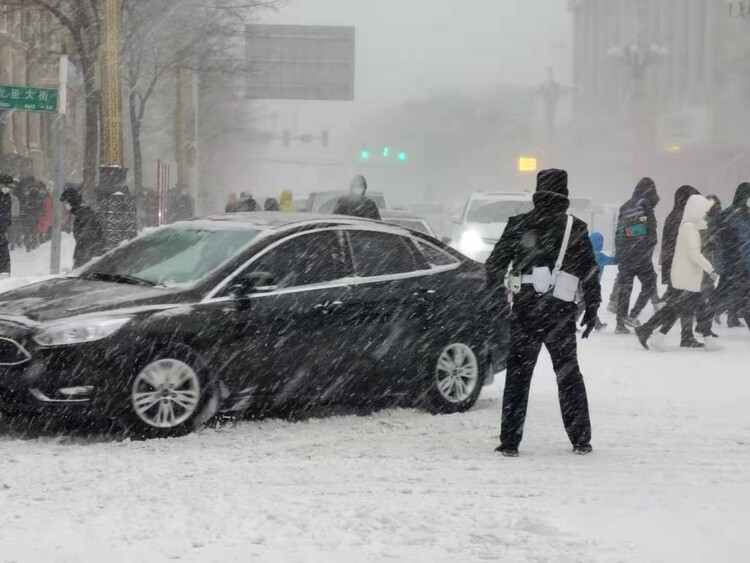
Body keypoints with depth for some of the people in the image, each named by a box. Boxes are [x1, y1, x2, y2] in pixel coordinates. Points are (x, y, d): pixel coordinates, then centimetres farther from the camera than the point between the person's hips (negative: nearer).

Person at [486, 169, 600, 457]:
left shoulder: (518, 225, 1)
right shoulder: (575, 228, -1)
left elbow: (495, 263, 3)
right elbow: (590, 272, 1)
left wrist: (498, 293, 17)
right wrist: (591, 309, 10)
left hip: (524, 311, 0)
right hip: (561, 313, 0)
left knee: (518, 375, 6)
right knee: (569, 374, 13)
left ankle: (510, 442, 2)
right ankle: (580, 440, 15)